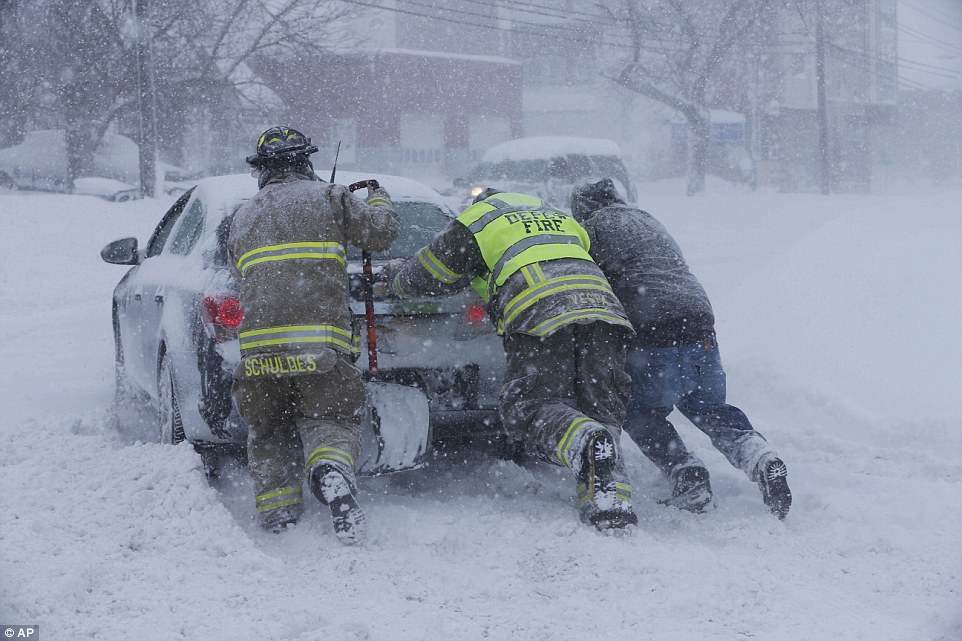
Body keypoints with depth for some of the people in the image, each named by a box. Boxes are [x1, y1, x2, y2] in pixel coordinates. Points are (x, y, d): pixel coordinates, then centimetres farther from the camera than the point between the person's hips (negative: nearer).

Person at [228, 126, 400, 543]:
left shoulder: (242, 218, 23)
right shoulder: (327, 197, 10)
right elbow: (383, 232, 12)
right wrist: (379, 200, 33)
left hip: (258, 341, 3)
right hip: (320, 339, -3)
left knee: (270, 432, 17)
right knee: (330, 419, 1)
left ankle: (277, 513, 7)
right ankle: (330, 469, -31)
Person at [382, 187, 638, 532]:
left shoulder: (472, 222, 21)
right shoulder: (560, 217, 38)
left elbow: (423, 280, 27)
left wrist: (395, 272, 52)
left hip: (541, 317, -5)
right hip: (604, 307, 5)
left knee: (529, 411, -4)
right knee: (600, 410, 6)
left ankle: (587, 443, -36)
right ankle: (613, 496, -18)